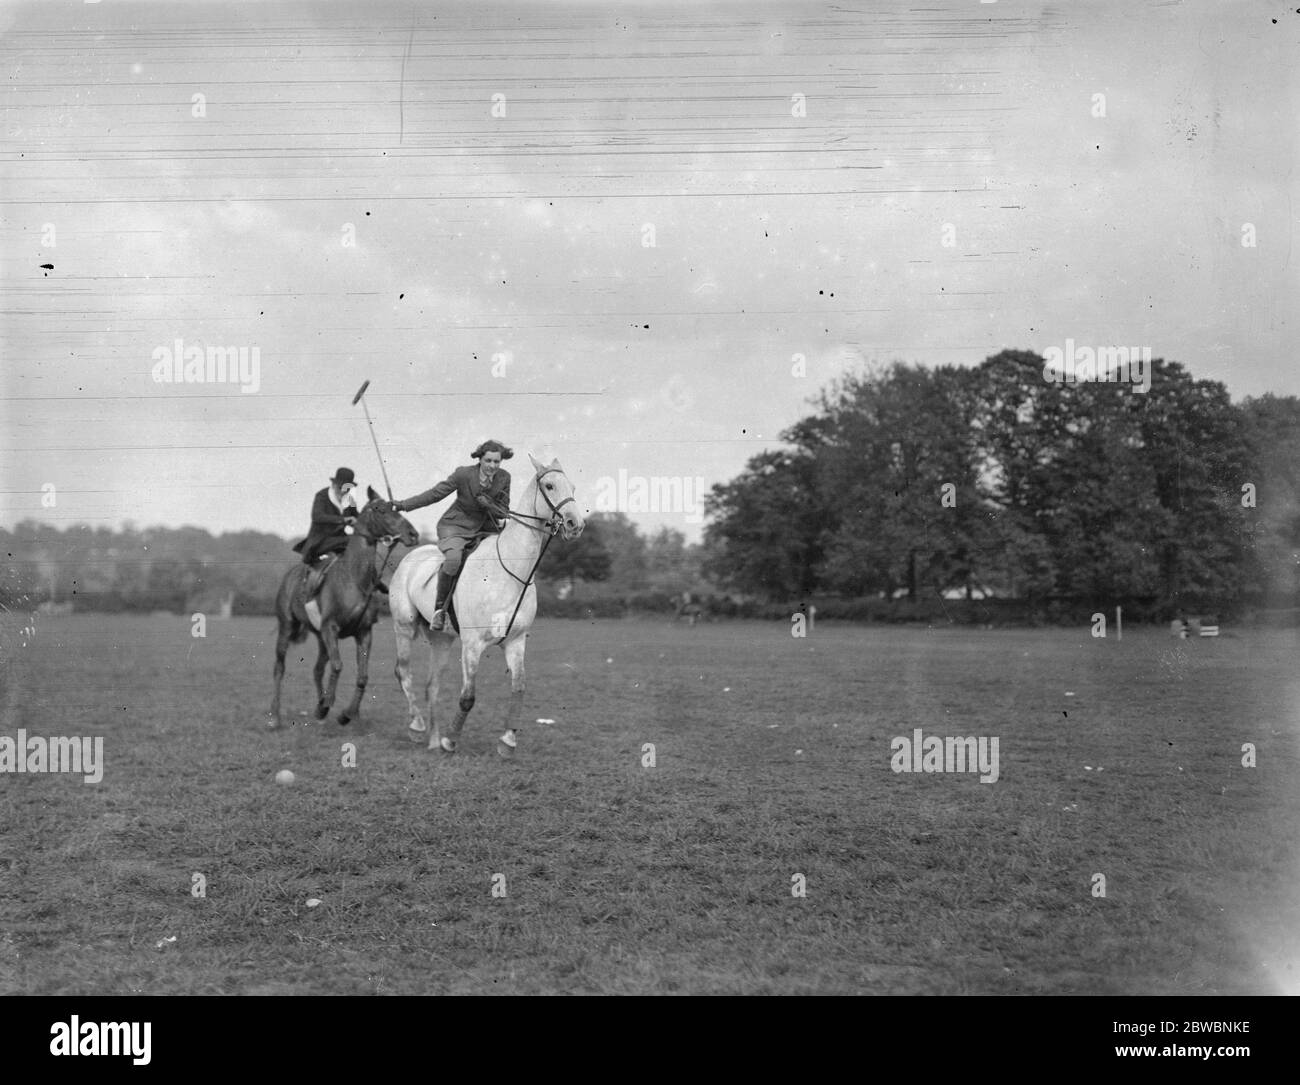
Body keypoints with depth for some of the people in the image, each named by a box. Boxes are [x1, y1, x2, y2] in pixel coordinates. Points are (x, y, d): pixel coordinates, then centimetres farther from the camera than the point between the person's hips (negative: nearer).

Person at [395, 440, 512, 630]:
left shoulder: (504, 477, -5)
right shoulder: (463, 474, -15)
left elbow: (504, 511, 4)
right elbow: (435, 494, -10)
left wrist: (490, 505, -20)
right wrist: (403, 505, -14)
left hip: (486, 528, 5)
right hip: (456, 526, -5)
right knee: (454, 559, -33)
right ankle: (440, 608, -17)